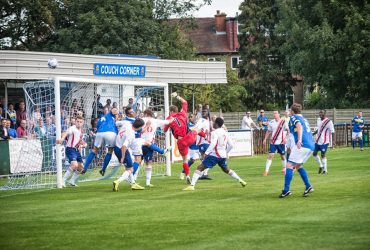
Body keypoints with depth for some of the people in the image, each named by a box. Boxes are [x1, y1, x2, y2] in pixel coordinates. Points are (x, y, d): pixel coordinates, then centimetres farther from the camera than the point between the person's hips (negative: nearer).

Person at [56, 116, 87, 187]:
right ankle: (63, 180, -20)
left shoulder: (81, 131, 12)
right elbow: (66, 133, -33)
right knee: (74, 165, -26)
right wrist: (62, 138, -55)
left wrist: (84, 144, 7)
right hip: (70, 149, -9)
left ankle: (72, 181, 30)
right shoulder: (72, 128, -13)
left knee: (81, 167, 13)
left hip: (77, 150, 9)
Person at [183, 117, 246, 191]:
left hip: (215, 155, -8)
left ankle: (192, 185, -22)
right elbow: (230, 145, 19)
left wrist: (206, 153, -27)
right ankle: (240, 180, 32)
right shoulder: (225, 132, 14)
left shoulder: (215, 132, -9)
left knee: (200, 168, -10)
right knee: (226, 170, 32)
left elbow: (213, 144, -24)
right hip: (223, 156, 8)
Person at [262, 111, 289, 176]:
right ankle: (266, 170, -9)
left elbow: (288, 131, -4)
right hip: (273, 142, 2)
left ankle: (284, 168, 30)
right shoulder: (271, 123, 4)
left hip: (281, 142, -2)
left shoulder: (284, 122, -6)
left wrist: (285, 138, -17)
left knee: (282, 156, 8)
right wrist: (265, 139, 11)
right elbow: (268, 131, 16)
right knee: (270, 155, -8)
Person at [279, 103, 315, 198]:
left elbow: (299, 126, -17)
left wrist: (299, 140, -31)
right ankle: (308, 186, 13)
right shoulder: (304, 119, 27)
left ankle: (286, 190, -15)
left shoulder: (293, 117, 4)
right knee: (298, 165, 22)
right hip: (311, 145, 8)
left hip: (302, 144, -8)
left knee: (289, 165, -7)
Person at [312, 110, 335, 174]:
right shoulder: (319, 120, 10)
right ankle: (321, 166, 27)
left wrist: (333, 140, -22)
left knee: (323, 155, -4)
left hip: (324, 142, -8)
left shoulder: (329, 122, -14)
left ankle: (325, 170, 8)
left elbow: (332, 132, -15)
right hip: (317, 141, 8)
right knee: (314, 153, 9)